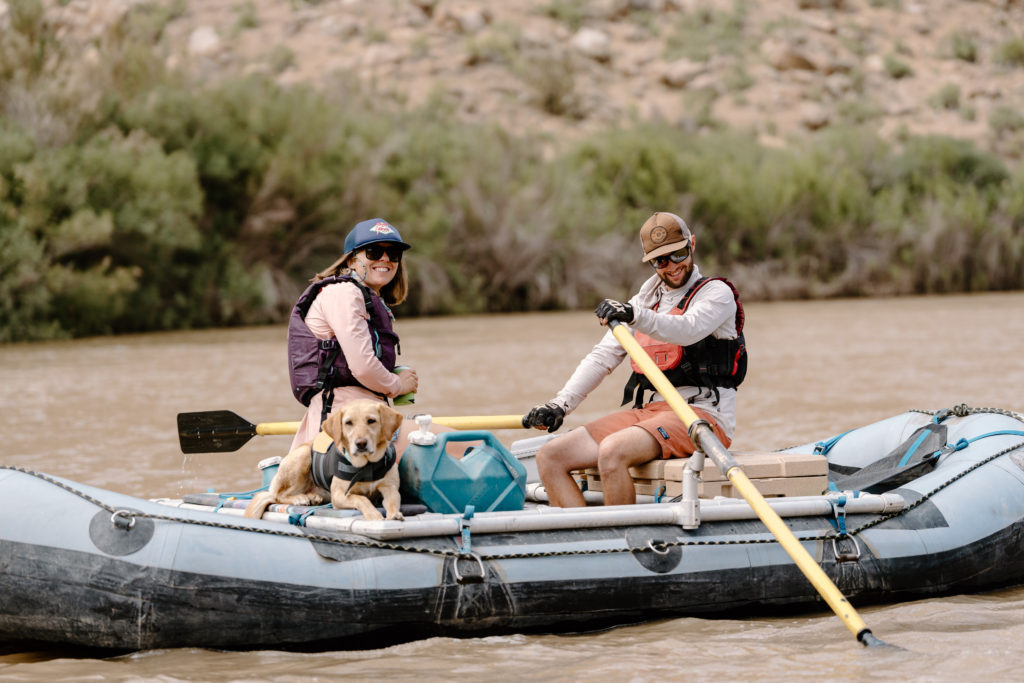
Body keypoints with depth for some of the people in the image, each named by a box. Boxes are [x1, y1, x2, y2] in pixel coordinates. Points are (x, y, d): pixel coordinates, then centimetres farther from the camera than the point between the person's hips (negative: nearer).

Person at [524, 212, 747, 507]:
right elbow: (603, 356, 15)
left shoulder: (717, 293, 0)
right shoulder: (646, 300, 20)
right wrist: (559, 405, 1)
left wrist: (635, 316, -41)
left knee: (612, 451, -34)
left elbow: (687, 330, -23)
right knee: (549, 457, -8)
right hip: (649, 410, 7)